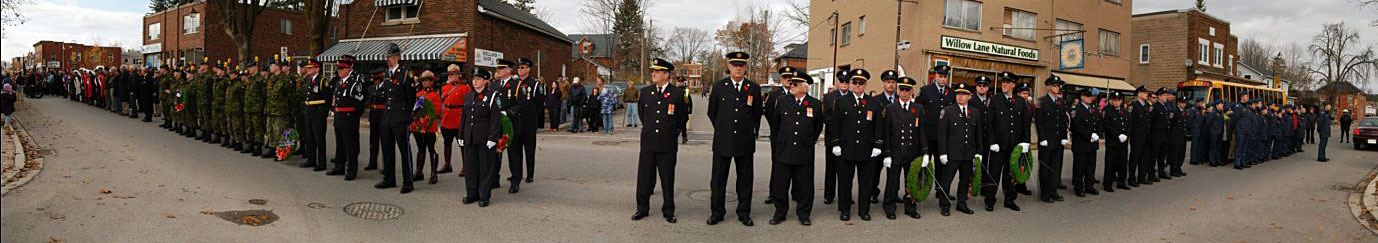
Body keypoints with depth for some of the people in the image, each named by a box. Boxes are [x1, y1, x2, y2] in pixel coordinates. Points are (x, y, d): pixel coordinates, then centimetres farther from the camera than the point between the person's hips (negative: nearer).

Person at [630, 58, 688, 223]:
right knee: (644, 177, 7)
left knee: (667, 179, 4)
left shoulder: (678, 93, -3)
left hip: (668, 145, -3)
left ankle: (668, 211, 14)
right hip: (648, 143, 3)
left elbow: (683, 117, 8)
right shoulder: (645, 91, 7)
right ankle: (642, 208, 19)